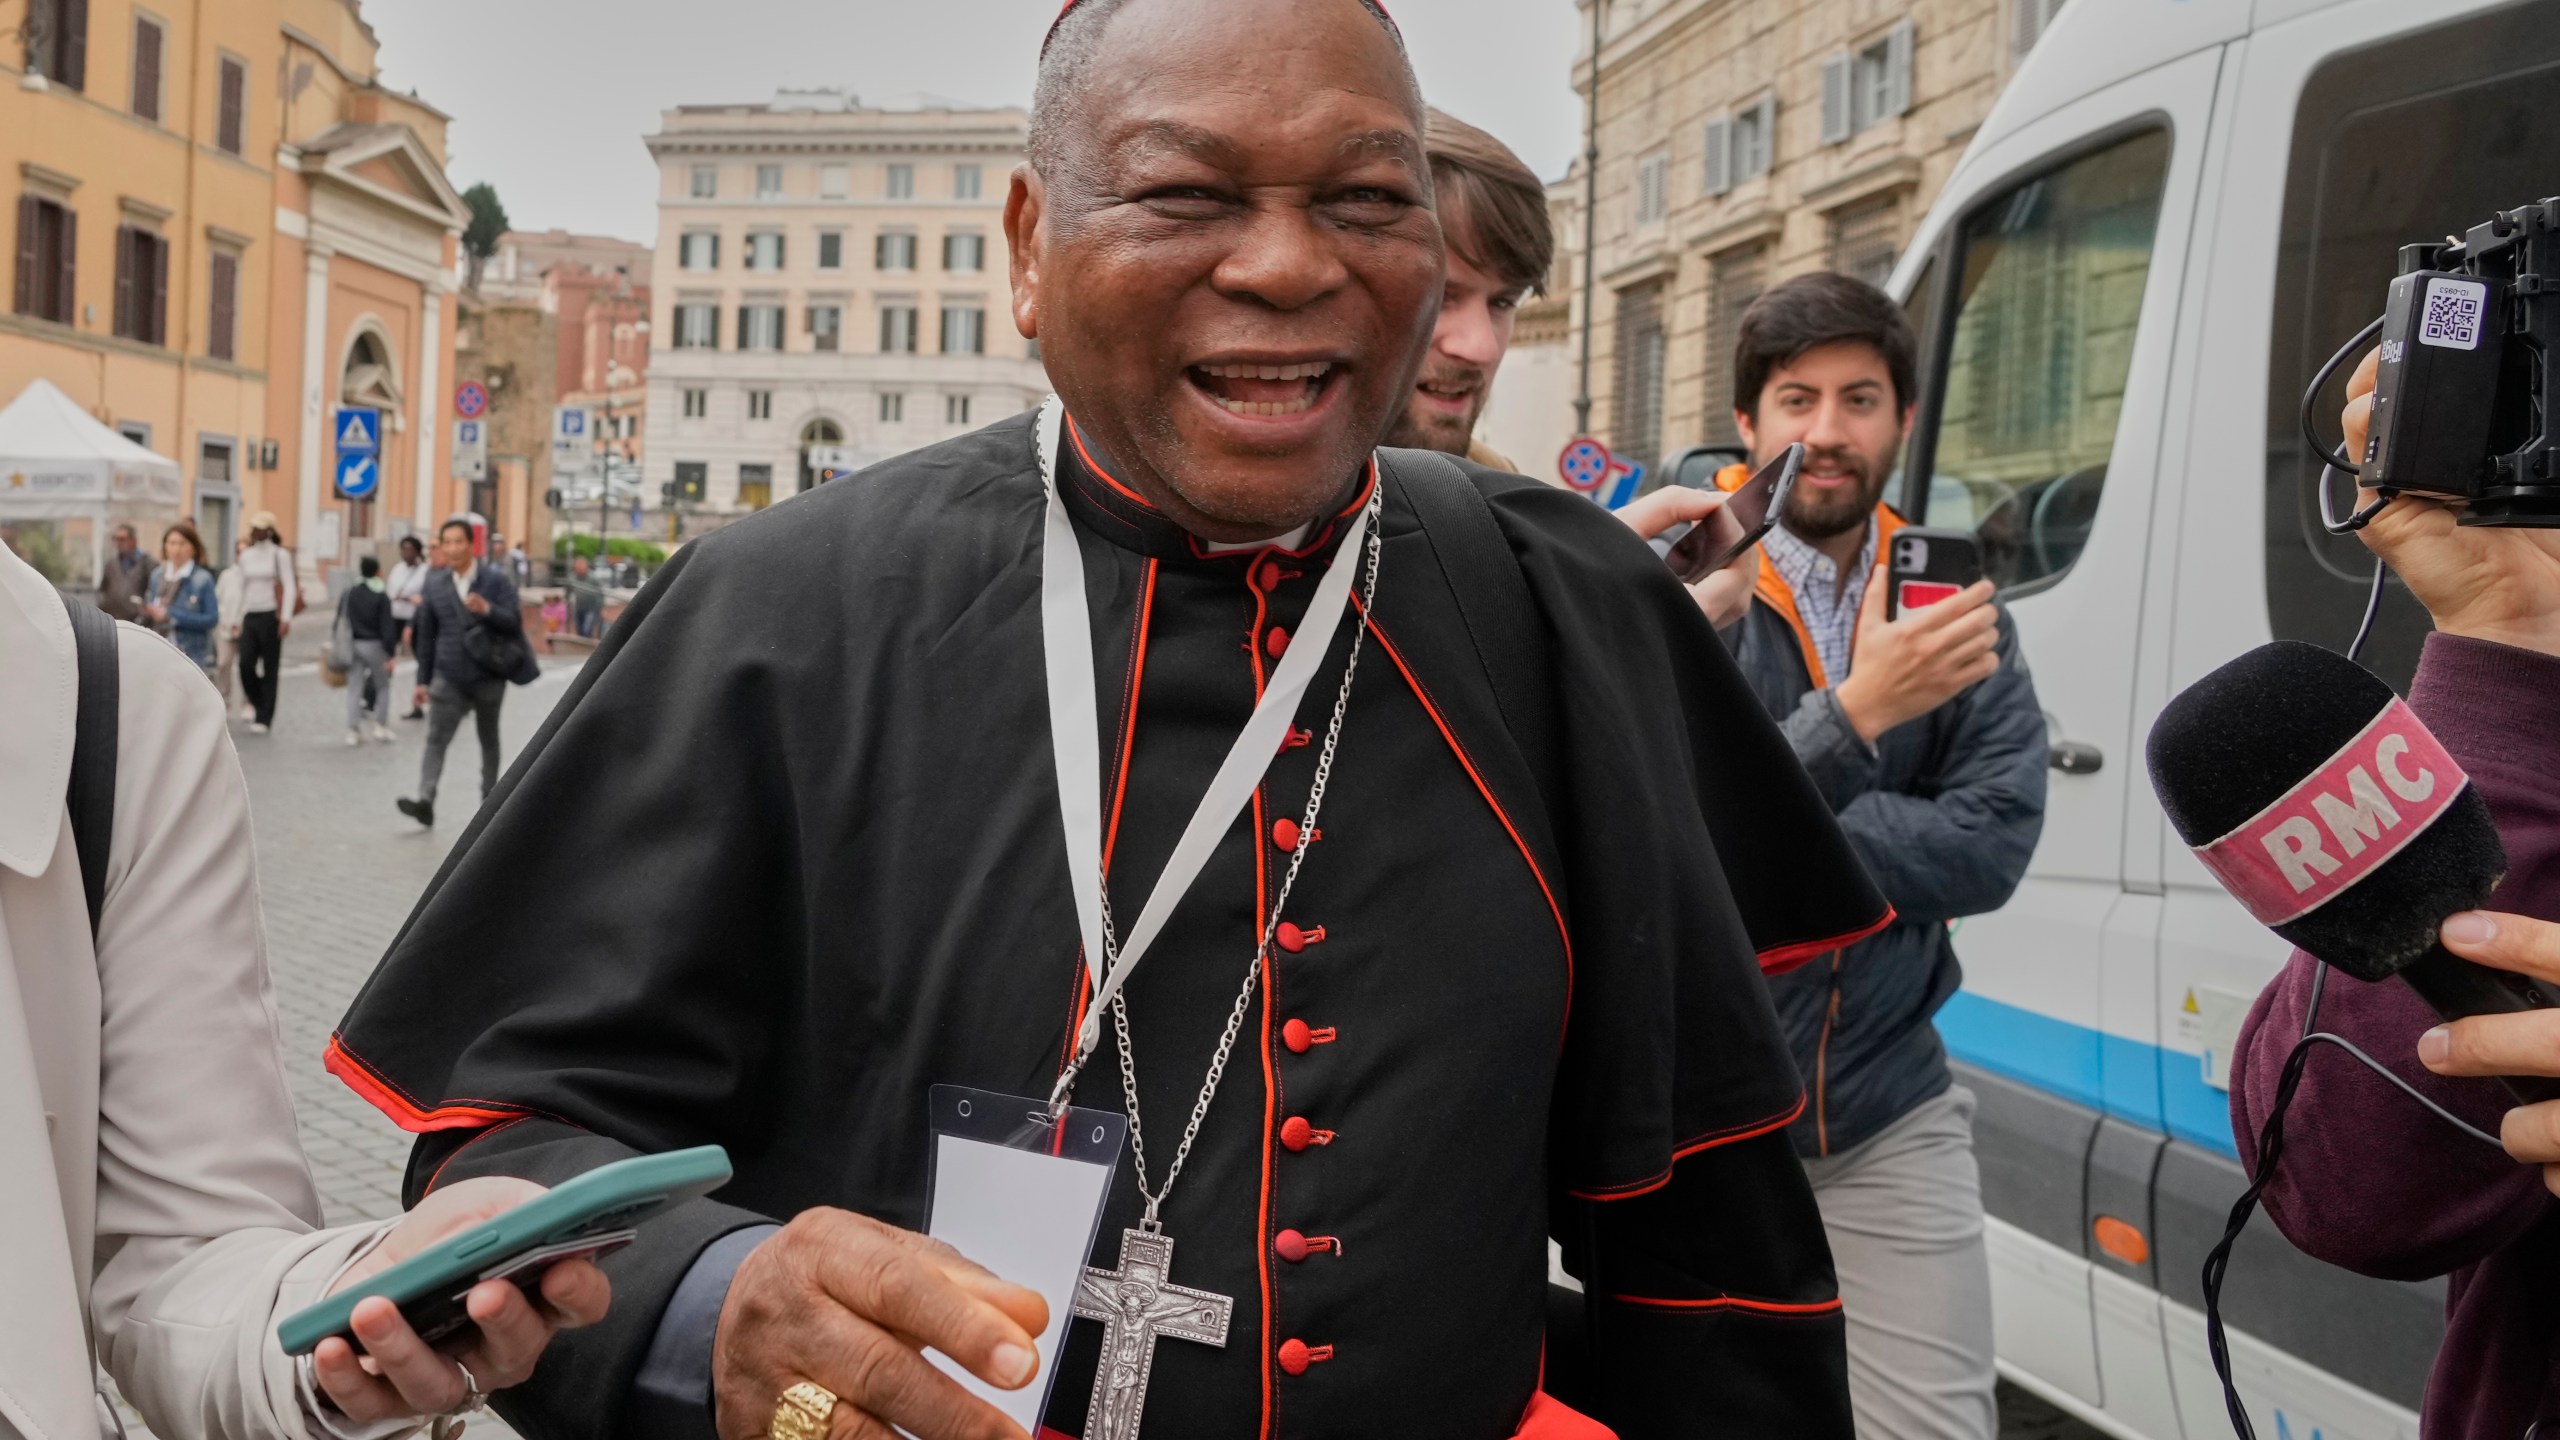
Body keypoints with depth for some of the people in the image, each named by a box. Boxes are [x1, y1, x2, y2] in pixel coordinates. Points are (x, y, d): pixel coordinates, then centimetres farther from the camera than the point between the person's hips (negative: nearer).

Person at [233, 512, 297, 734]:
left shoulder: (280, 555, -2)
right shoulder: (246, 556, 13)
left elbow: (290, 587, -7)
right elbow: (242, 588, 18)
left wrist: (286, 618, -15)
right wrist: (240, 619, 15)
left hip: (270, 616, -4)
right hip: (250, 616, 4)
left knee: (269, 669, -1)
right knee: (245, 664, -7)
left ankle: (263, 718, 3)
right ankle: (257, 703, 17)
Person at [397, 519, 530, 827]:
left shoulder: (496, 580, -5)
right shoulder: (435, 584, 4)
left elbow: (515, 622, -11)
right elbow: (427, 636, 8)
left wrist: (487, 609, -31)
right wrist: (423, 680, 8)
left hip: (488, 675, -1)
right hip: (448, 677, 1)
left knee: (489, 740, 14)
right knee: (436, 738, -11)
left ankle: (489, 798, 27)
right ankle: (425, 802, -19)